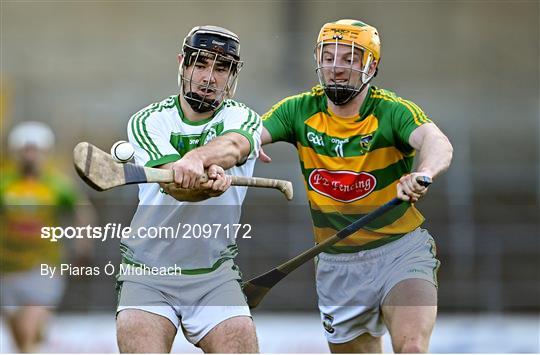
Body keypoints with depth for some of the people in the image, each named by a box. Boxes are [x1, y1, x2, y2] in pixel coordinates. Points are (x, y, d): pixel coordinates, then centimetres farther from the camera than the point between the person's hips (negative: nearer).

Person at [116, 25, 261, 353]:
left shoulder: (243, 119, 0)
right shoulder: (147, 122, -2)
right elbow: (173, 185, -21)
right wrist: (210, 183, -43)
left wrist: (197, 158, -49)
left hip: (216, 275, 1)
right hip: (147, 273, -1)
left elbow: (233, 145, -26)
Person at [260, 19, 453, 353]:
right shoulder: (300, 111, -2)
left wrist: (423, 172, -57)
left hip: (401, 251, -4)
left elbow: (437, 143, -33)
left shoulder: (393, 112, -14)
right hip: (338, 263, 4)